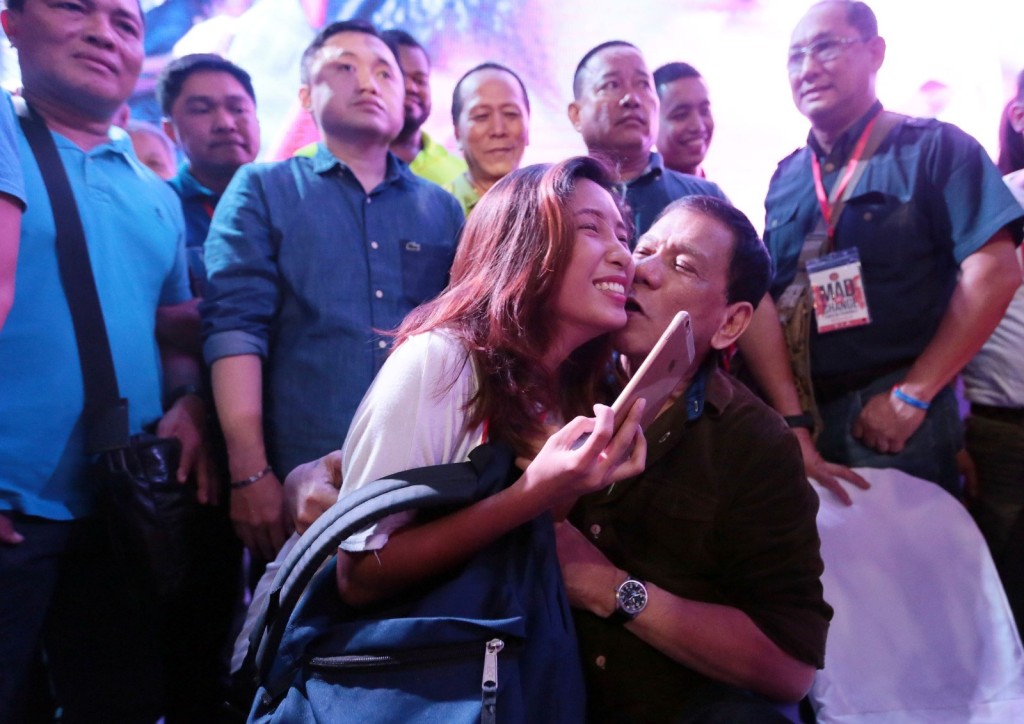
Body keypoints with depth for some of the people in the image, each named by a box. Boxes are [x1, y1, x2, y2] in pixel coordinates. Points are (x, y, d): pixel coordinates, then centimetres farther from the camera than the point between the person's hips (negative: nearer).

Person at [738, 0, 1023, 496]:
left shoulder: (933, 148, -3)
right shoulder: (785, 180, 10)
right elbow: (761, 296, 5)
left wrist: (911, 396, -15)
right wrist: (788, 415, -6)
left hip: (899, 411, -4)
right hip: (806, 410, 4)